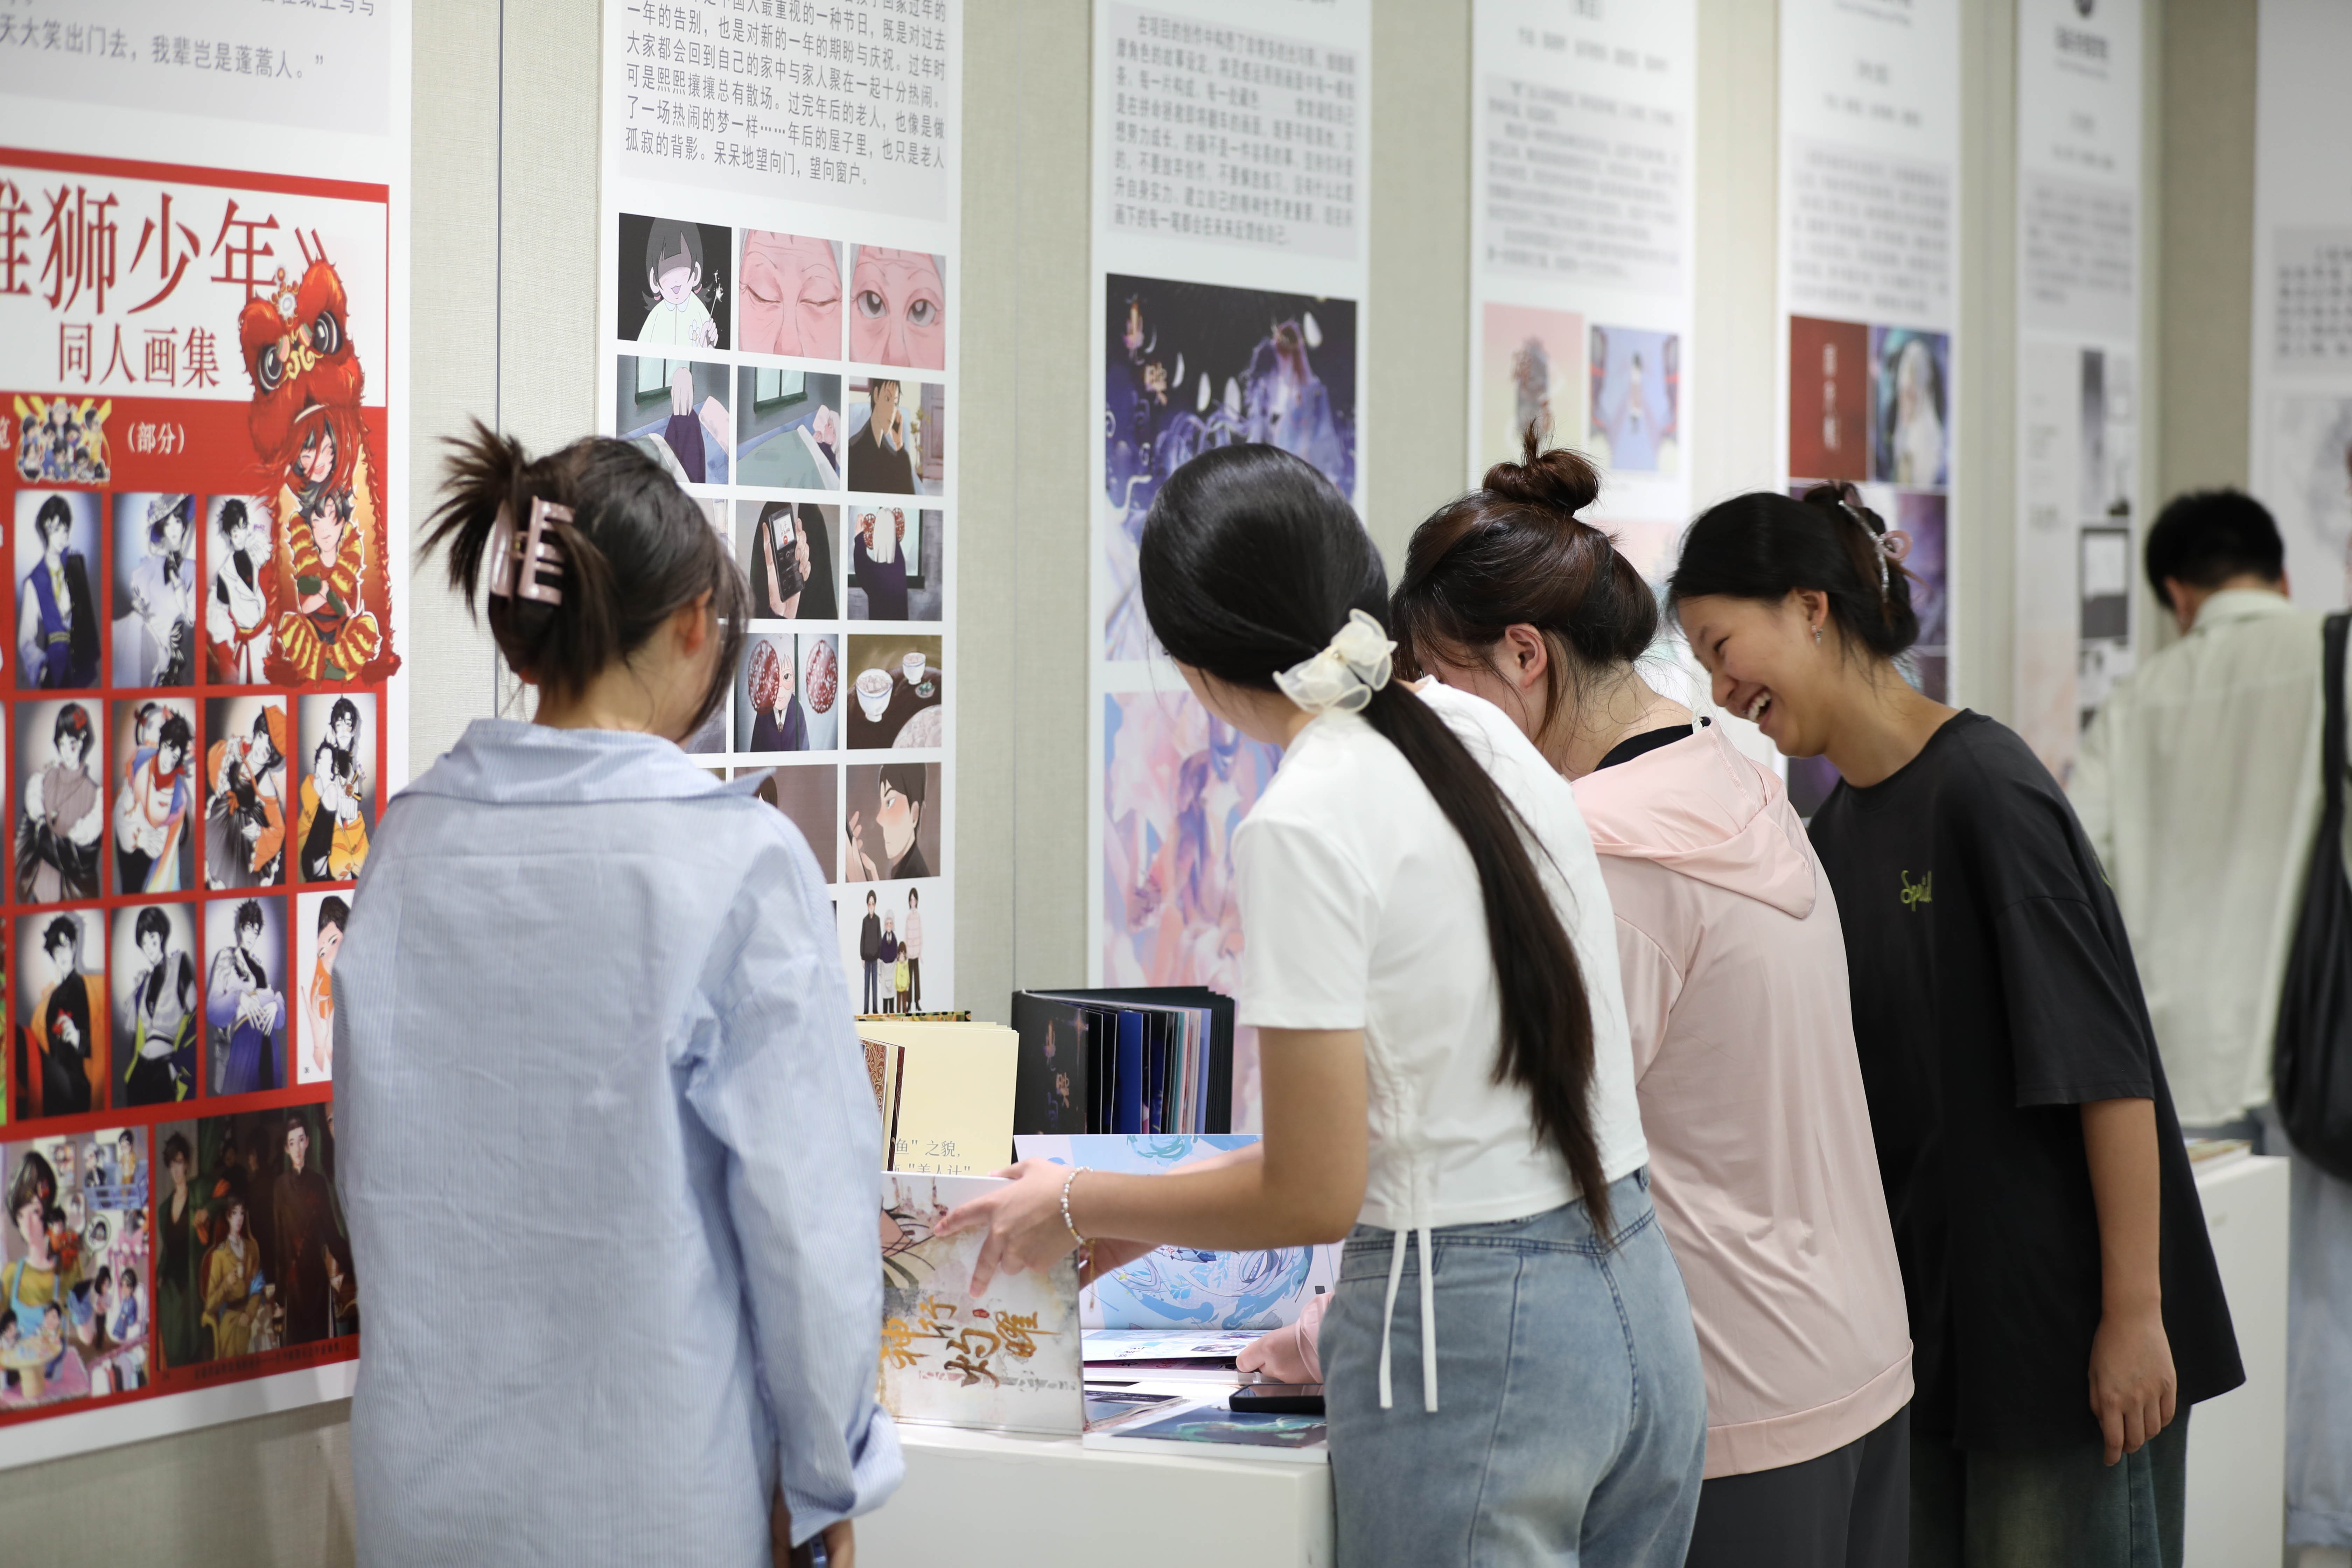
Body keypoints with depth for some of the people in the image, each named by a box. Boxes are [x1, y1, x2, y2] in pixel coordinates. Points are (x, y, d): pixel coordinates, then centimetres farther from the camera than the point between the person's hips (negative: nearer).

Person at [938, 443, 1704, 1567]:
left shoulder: (1303, 828, -15)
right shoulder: (1485, 738, 9)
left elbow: (1313, 1195, -13)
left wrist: (1079, 1209, 2)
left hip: (1473, 1349, -7)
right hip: (1641, 1309, 8)